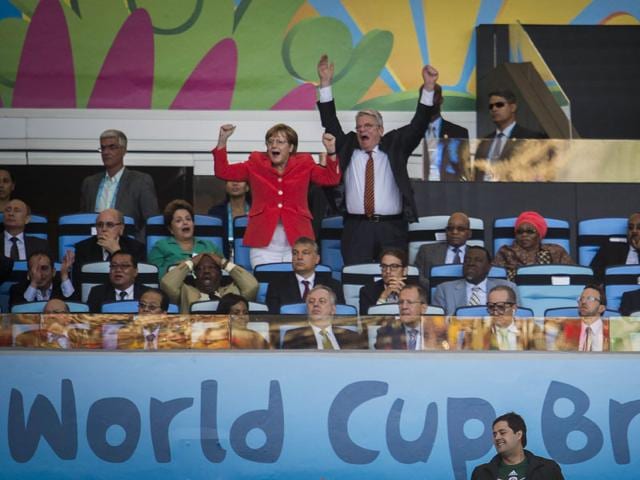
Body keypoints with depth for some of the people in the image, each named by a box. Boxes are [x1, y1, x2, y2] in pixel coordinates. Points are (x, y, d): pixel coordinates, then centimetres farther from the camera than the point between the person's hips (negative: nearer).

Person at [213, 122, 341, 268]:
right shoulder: (256, 164, 10)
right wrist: (222, 141, -1)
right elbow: (223, 172, 8)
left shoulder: (304, 165, 10)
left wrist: (331, 152, -11)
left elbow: (331, 178, 3)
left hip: (296, 241, 0)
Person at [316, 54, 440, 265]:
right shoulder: (348, 148, 15)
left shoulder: (394, 146, 12)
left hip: (392, 228, -1)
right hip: (356, 228, 1)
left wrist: (429, 87, -8)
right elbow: (330, 123, 9)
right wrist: (325, 84, 1)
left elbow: (418, 125, 4)